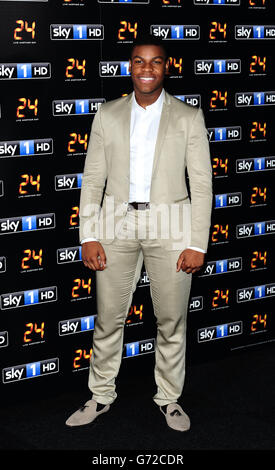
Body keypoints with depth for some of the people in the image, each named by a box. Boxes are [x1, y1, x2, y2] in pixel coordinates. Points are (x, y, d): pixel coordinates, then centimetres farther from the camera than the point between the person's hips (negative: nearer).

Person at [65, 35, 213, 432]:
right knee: (108, 317, 8)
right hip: (117, 224, 1)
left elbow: (202, 185, -1)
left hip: (169, 226, -1)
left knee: (172, 320, 7)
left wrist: (197, 245, -7)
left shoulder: (189, 117, 1)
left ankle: (169, 398, 24)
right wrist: (88, 236, -2)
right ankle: (101, 395, 24)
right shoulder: (108, 115, 6)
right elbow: (93, 179, 6)